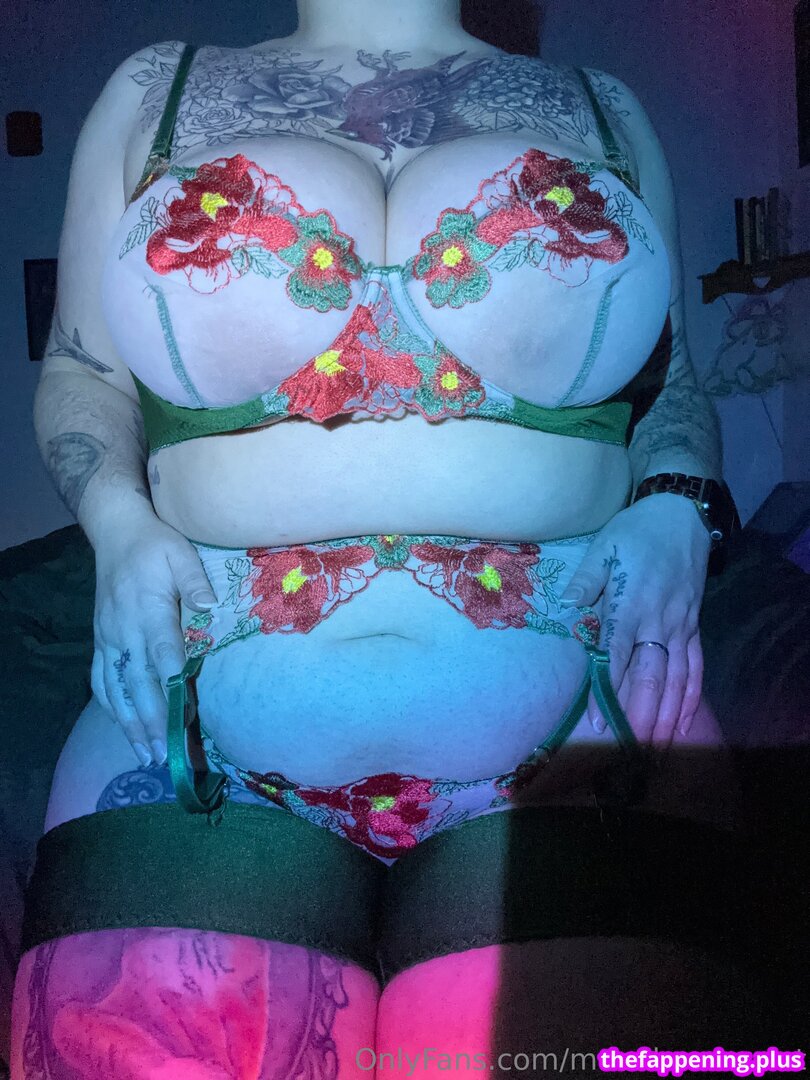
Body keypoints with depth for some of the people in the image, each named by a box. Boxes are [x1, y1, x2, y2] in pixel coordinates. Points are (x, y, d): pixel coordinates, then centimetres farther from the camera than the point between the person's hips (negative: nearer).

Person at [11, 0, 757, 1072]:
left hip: (567, 705, 1)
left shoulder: (604, 113, 16)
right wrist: (119, 518, -2)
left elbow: (672, 383, 19)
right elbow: (82, 371, 17)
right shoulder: (154, 92, 15)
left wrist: (672, 511, -1)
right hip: (216, 699, 1)